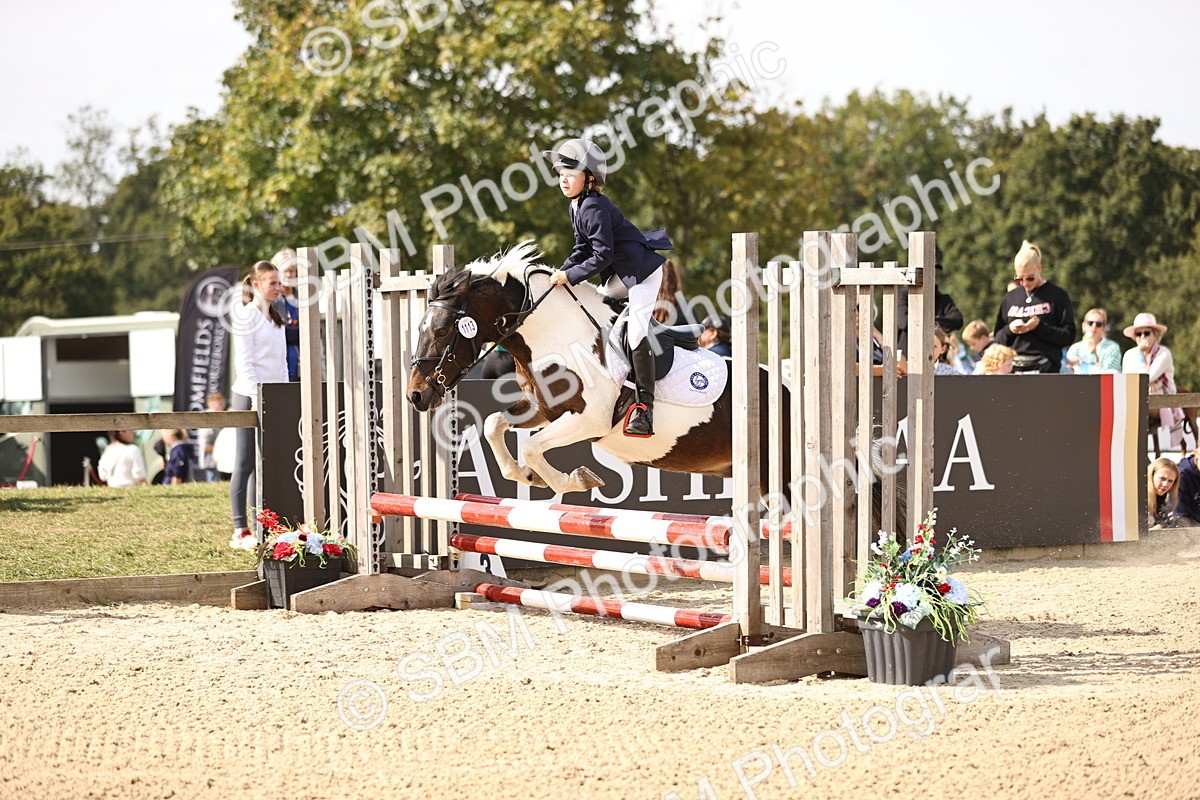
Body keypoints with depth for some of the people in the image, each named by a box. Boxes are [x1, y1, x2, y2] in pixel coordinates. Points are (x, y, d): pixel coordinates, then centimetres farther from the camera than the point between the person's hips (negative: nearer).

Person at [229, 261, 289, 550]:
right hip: (250, 395, -8)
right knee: (246, 464, -5)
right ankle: (240, 532, -3)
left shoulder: (276, 317, 17)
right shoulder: (247, 315, -7)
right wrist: (257, 397, -18)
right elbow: (244, 360, -13)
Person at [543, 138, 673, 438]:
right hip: (621, 273, 11)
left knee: (635, 331, -19)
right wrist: (561, 271, 0)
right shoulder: (576, 206, 8)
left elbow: (602, 255, -25)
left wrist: (570, 276, -20)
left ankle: (645, 405, -19)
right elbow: (583, 248, 14)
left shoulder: (594, 208, -23)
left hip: (642, 269, -11)